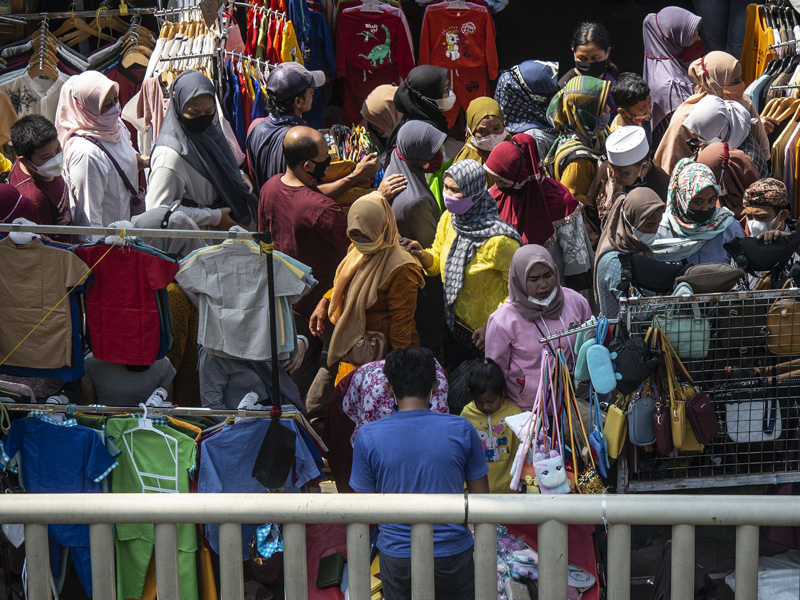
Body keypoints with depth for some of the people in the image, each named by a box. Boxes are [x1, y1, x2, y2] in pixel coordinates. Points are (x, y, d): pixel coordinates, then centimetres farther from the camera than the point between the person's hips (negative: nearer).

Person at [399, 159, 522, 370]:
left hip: (484, 337, -6)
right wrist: (422, 255, -12)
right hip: (454, 328, 6)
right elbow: (438, 262, 10)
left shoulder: (499, 241, -27)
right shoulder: (448, 219, -6)